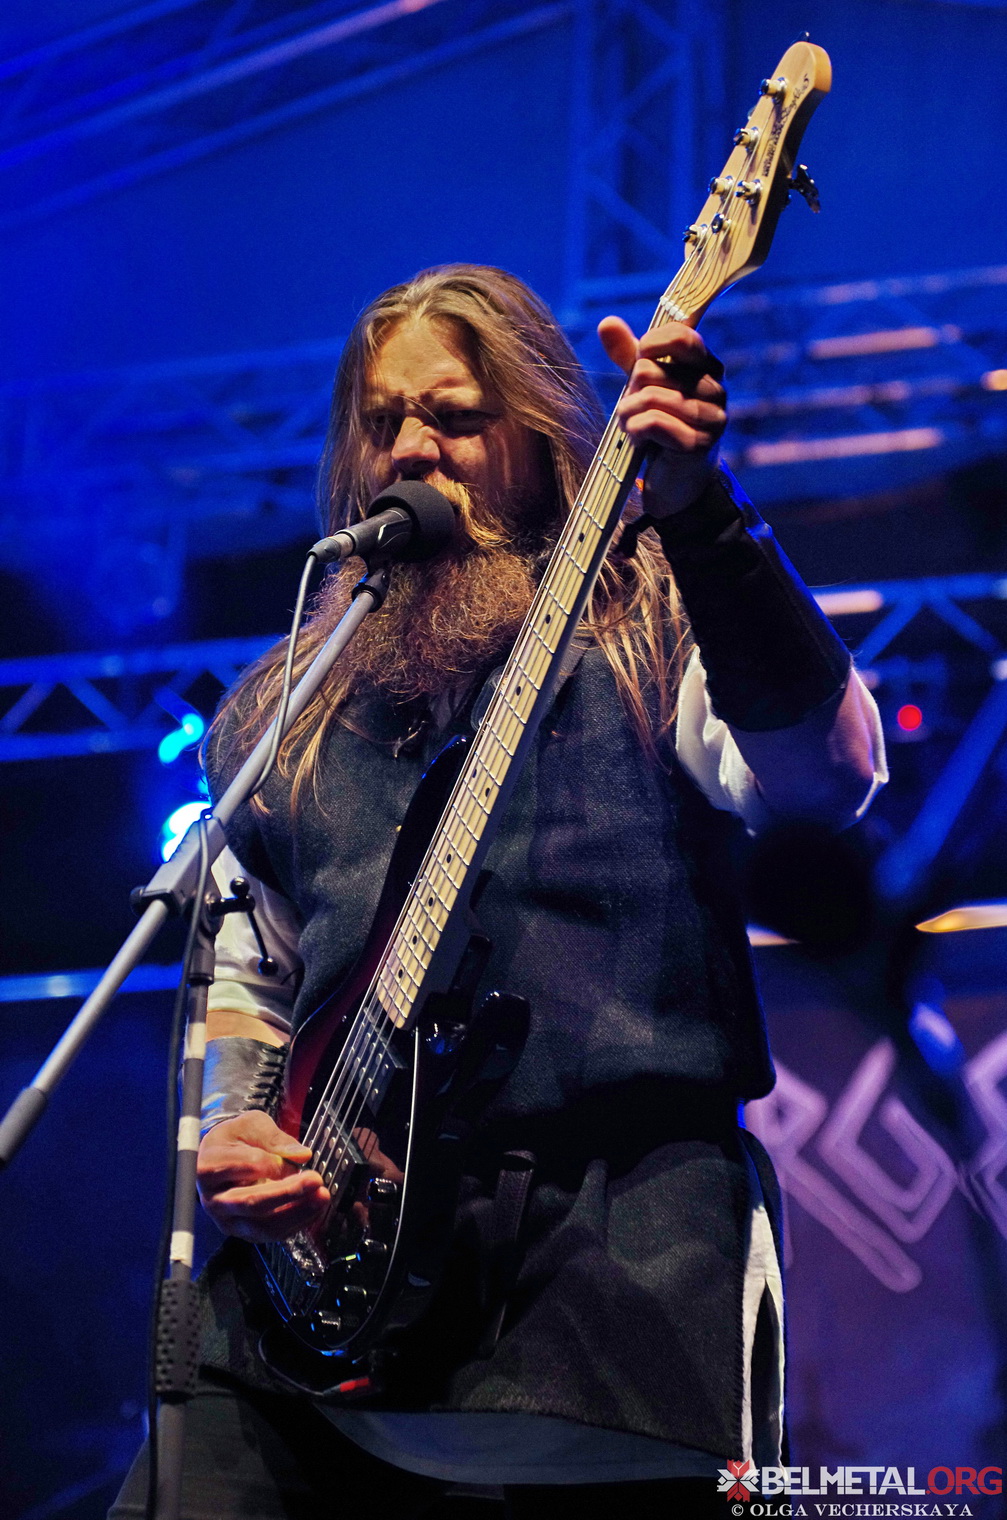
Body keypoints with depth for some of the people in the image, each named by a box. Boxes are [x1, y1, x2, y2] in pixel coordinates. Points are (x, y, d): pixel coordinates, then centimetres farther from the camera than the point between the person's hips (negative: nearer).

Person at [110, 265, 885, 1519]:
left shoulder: (641, 622, 7)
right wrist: (234, 1123, 6)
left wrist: (698, 513, -26)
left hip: (618, 1218, -3)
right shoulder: (287, 709, 21)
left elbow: (819, 774, -13)